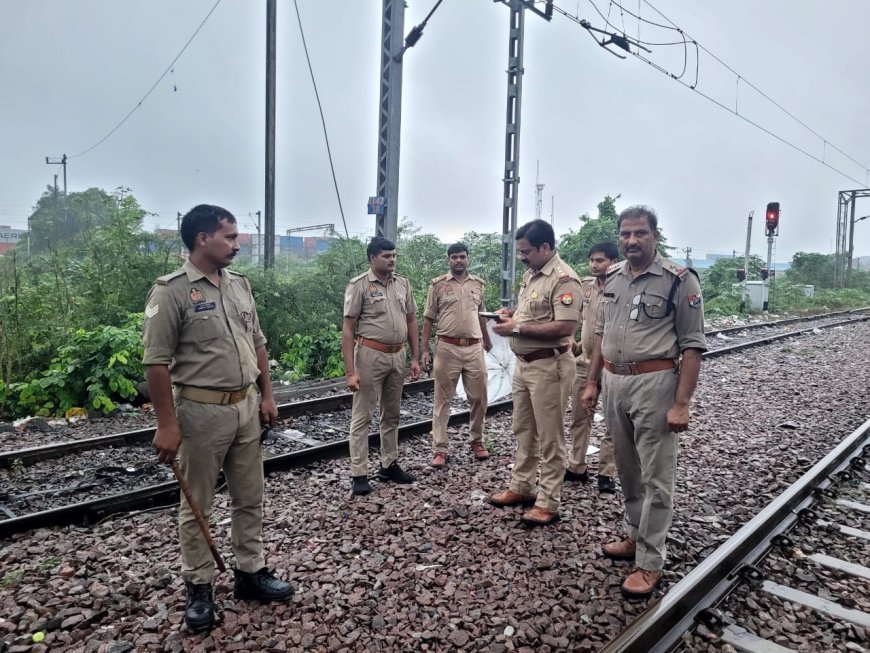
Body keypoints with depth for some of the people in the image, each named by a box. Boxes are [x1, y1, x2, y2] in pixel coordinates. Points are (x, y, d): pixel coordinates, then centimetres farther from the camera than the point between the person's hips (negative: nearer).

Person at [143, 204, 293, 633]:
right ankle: (199, 586, 26)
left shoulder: (240, 285, 8)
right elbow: (157, 362, -14)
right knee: (197, 506, 9)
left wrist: (266, 396, 11)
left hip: (245, 407, 7)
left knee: (249, 498, 16)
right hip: (202, 410, -6)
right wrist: (167, 424, -16)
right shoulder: (172, 291, -13)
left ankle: (250, 572, 32)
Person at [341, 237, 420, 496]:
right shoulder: (359, 285, -9)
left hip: (397, 355, 6)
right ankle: (359, 474, 9)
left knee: (392, 414, 16)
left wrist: (415, 358, 8)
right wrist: (350, 371, -17)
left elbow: (411, 322, 14)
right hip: (370, 355, -6)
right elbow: (348, 330, -11)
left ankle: (389, 465, 30)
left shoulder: (403, 283, 7)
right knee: (362, 416, 1)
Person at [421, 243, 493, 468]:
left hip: (474, 348, 3)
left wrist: (487, 339, 31)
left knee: (479, 397, 8)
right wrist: (425, 349, -5)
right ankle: (440, 449, 10)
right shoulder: (437, 284, 0)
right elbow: (429, 318, 1)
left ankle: (477, 441, 27)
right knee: (442, 400, 2)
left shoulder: (478, 284, 10)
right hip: (447, 348, -3)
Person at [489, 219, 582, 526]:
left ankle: (548, 503, 13)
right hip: (523, 363, 10)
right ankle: (521, 487, 32)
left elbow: (566, 327, -27)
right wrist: (511, 314, 3)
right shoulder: (530, 274, 11)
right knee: (523, 430, 18)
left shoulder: (564, 279, -18)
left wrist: (518, 328, -23)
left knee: (549, 438, 2)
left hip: (549, 366, -9)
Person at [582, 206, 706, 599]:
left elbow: (692, 346, -11)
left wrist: (681, 404, -16)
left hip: (654, 384, -6)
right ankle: (637, 536, 35)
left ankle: (650, 562, 12)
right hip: (614, 382, 7)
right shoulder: (612, 278, 8)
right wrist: (592, 382, 13)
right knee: (627, 470, 18)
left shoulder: (679, 281, -10)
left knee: (655, 476, 2)